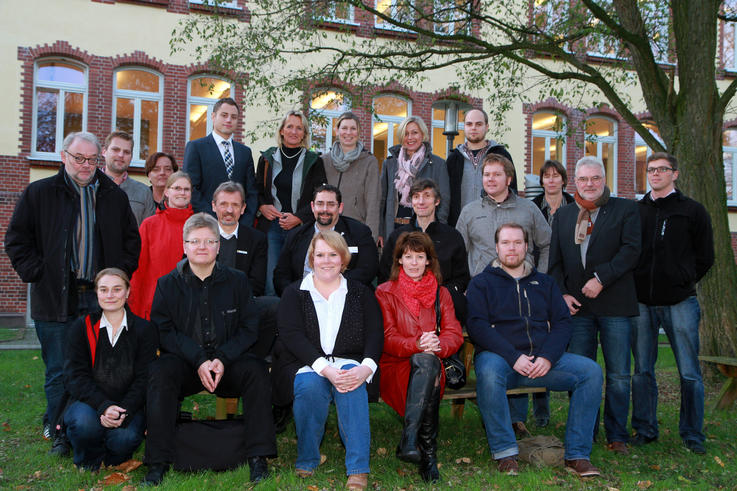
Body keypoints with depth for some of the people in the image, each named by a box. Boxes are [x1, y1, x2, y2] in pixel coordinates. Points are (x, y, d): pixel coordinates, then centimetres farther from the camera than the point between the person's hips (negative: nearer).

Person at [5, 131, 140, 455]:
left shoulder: (114, 196, 10)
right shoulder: (38, 193, 4)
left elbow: (132, 239, 17)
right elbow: (17, 239, 6)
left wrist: (121, 272, 6)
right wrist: (37, 273, -4)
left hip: (101, 299, 2)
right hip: (56, 300, -2)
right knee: (59, 373, 4)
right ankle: (59, 434, 17)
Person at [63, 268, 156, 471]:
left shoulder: (143, 329, 3)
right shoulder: (81, 327, 4)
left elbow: (143, 379, -2)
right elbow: (75, 376, -5)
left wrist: (124, 411, -21)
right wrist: (103, 406, -22)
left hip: (128, 406, 0)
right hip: (88, 402, 1)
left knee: (126, 438, -31)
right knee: (85, 423, -34)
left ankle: (114, 460, 8)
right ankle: (88, 465, 1)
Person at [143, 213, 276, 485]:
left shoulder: (237, 281, 7)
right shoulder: (168, 284, 5)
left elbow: (248, 329, 3)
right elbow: (164, 331, -4)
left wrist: (222, 359, -15)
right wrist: (198, 361, -17)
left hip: (227, 363, 1)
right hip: (184, 364, 0)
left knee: (256, 369, -27)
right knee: (160, 371, -30)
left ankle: (258, 458, -21)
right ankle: (158, 463, -23)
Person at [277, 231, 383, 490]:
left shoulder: (360, 292, 16)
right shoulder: (294, 293, 11)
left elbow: (374, 334, 4)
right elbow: (292, 336, -4)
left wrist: (366, 367, -18)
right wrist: (325, 369, -20)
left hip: (351, 364, 0)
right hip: (308, 365, 0)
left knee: (352, 382, -33)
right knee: (309, 385, -33)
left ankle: (358, 469, -31)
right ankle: (307, 461, -13)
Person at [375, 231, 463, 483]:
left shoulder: (441, 294, 17)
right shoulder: (385, 292, 9)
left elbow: (454, 334, 3)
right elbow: (387, 338, -3)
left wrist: (437, 345, -22)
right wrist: (416, 345, -25)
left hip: (429, 364, 2)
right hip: (395, 367, -2)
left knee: (427, 361, -36)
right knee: (426, 362, -36)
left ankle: (409, 440, -40)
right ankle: (428, 453, -39)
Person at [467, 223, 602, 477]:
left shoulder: (544, 283, 21)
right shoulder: (481, 283, 9)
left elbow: (562, 323, 11)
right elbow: (477, 326, -5)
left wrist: (547, 357, -9)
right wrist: (513, 357, -17)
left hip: (543, 359, 4)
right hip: (500, 356, -3)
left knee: (591, 370, -18)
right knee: (488, 372, -37)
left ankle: (577, 454, -12)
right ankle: (504, 451, -22)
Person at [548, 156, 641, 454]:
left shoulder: (625, 209, 5)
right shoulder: (563, 215, 16)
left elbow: (631, 250, -7)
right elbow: (555, 261, 14)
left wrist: (601, 278, -16)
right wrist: (562, 293, 0)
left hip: (614, 305, -2)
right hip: (577, 305, 3)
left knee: (618, 375, 2)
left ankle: (617, 435, 15)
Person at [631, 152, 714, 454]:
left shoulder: (693, 210, 5)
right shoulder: (635, 211, 12)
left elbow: (705, 257, 8)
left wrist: (682, 283, 5)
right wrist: (639, 284, 6)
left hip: (679, 303, -2)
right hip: (642, 303, 2)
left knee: (689, 373, 0)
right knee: (642, 370, 7)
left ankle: (692, 434, 13)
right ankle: (644, 429, 18)